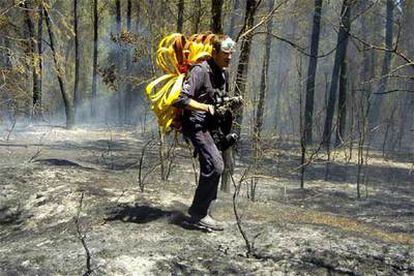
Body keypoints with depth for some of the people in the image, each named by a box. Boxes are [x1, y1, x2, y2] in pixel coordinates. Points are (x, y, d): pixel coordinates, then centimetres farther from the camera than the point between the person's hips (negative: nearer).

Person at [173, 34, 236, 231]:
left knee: (210, 168, 12)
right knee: (215, 165, -20)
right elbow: (181, 99, -23)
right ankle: (198, 213, -7)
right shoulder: (200, 71, -16)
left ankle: (199, 212, 25)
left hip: (210, 125, 10)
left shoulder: (223, 73, 12)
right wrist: (206, 107, -20)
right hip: (196, 124, -9)